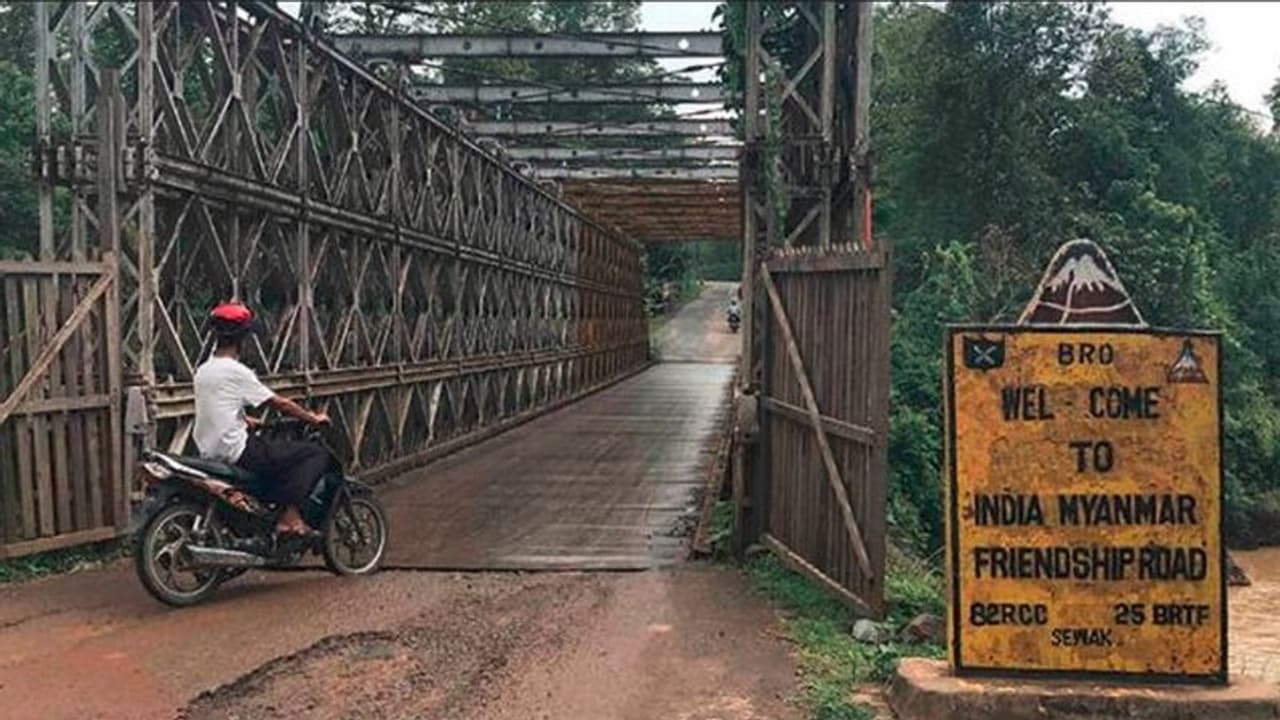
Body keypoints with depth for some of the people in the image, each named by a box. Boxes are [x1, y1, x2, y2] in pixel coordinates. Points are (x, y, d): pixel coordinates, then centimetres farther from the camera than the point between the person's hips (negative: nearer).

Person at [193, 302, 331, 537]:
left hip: (210, 454, 10)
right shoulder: (236, 371, -14)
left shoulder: (204, 370, 11)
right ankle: (290, 516, -14)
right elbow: (279, 403, -11)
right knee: (317, 454, -8)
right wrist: (313, 418, 0)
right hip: (238, 454, -10)